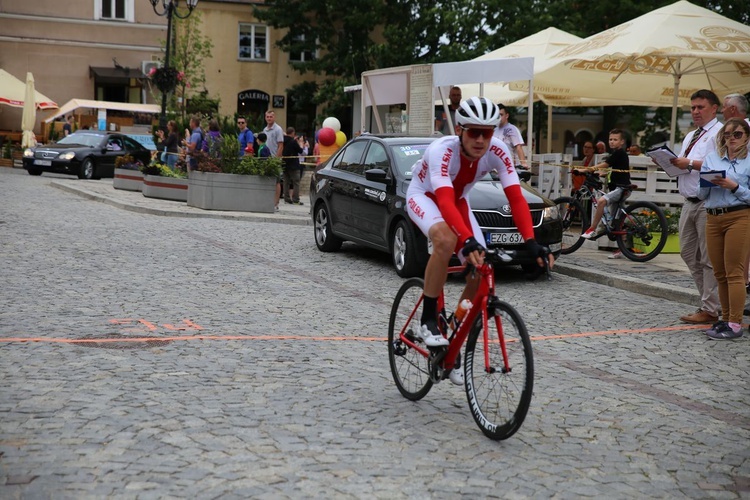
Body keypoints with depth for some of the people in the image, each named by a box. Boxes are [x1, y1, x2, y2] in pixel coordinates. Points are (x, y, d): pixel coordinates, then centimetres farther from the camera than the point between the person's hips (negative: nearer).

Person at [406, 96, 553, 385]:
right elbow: (444, 201, -50)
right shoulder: (442, 151, -37)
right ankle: (428, 320, -23)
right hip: (424, 196, -5)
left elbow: (515, 197, -31)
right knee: (446, 240, -39)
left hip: (457, 201, 5)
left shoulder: (497, 151, -25)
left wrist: (530, 242, -44)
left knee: (481, 273, -9)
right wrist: (469, 241, -64)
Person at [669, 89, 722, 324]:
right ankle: (710, 300, 22)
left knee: (709, 258, -4)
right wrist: (671, 163, 4)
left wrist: (690, 163, -21)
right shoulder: (690, 136, 22)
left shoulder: (719, 132, -7)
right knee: (688, 253, 12)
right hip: (689, 203, 9)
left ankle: (709, 309, 2)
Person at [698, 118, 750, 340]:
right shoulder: (711, 158, 13)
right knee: (720, 273, 9)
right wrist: (708, 182, -7)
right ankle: (726, 319, 19)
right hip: (713, 218, 5)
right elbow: (702, 195, 12)